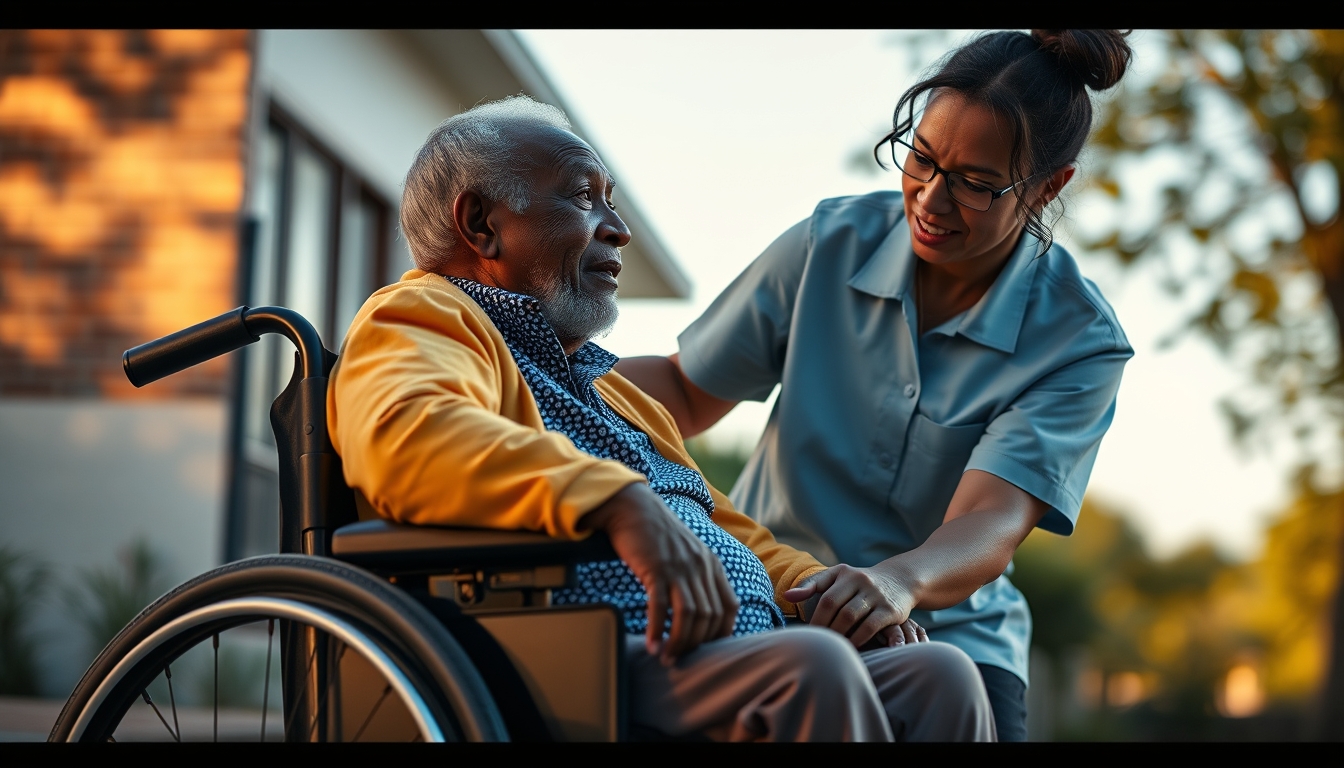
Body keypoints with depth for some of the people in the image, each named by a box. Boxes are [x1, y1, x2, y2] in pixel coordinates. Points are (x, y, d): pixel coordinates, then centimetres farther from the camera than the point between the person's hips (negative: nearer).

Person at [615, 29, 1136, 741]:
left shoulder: (1079, 341, -8)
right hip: (765, 605, 1)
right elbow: (687, 393, 8)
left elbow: (990, 527, -22)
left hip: (946, 636, -1)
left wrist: (900, 581, -44)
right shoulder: (831, 243, -1)